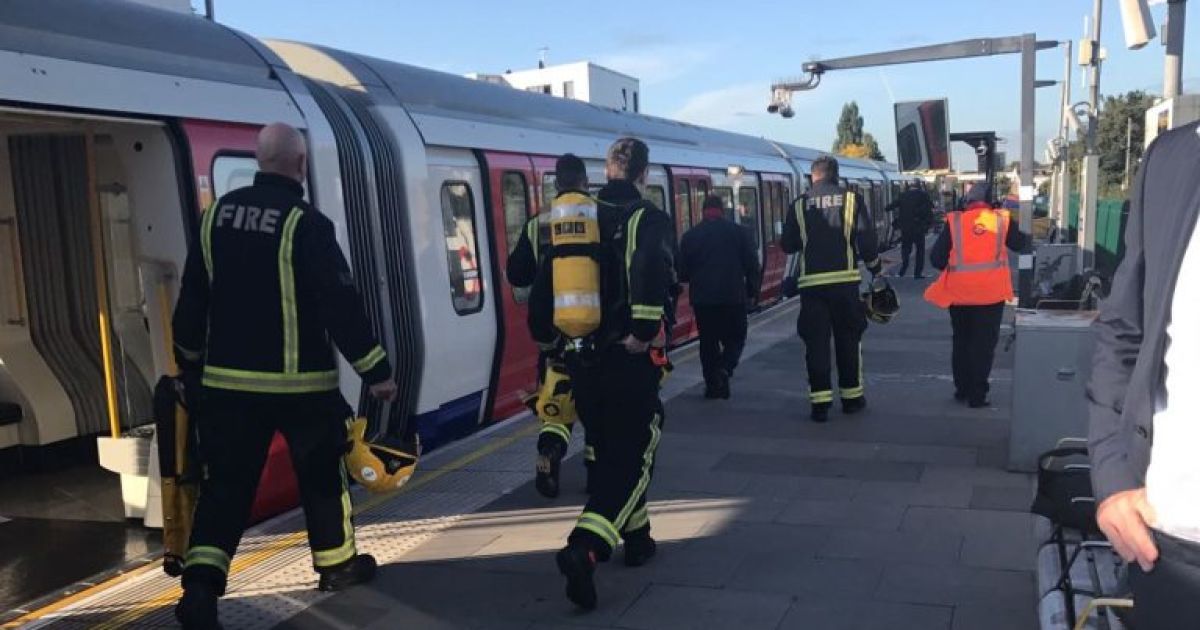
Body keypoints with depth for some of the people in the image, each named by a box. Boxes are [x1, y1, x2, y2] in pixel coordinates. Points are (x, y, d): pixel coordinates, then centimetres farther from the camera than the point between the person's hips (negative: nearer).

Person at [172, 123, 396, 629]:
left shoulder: (216, 215, 4)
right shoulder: (306, 223, -15)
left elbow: (191, 299, 10)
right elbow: (340, 305, -17)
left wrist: (191, 364, 22)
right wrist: (377, 371, -10)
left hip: (228, 380, 5)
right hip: (299, 383, -4)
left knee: (226, 482, 9)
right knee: (321, 474, 15)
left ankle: (201, 585, -3)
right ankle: (337, 564, 30)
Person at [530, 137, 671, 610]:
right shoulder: (648, 218, -7)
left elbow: (545, 283, 8)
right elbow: (652, 273, -27)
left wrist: (545, 333, 16)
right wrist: (645, 332, -22)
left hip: (581, 358, 6)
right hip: (629, 359, -5)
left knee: (609, 452, 19)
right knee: (634, 456, 2)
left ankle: (635, 539, 34)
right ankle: (584, 548, -15)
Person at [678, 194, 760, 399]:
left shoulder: (690, 235, 2)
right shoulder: (738, 231, 1)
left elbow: (682, 272, 3)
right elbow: (751, 264, 0)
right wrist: (752, 290, 11)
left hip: (702, 299, 1)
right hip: (733, 297, -1)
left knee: (708, 341, 10)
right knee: (735, 338, 11)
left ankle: (712, 384, 8)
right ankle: (724, 369, -13)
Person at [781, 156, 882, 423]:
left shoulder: (800, 205, 3)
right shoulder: (852, 200, 1)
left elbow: (788, 245, 7)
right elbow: (867, 242, -3)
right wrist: (876, 268, 13)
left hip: (811, 283, 0)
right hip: (845, 280, 0)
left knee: (816, 342, 4)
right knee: (848, 340, 12)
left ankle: (820, 401, 1)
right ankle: (852, 396, 20)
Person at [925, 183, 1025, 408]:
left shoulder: (954, 222, -3)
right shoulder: (1002, 220, -2)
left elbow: (936, 258, -5)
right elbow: (1020, 244, 13)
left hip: (960, 292, 1)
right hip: (991, 292, -1)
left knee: (961, 341, 18)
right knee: (984, 344, 7)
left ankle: (962, 389, 26)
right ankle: (977, 395, 6)